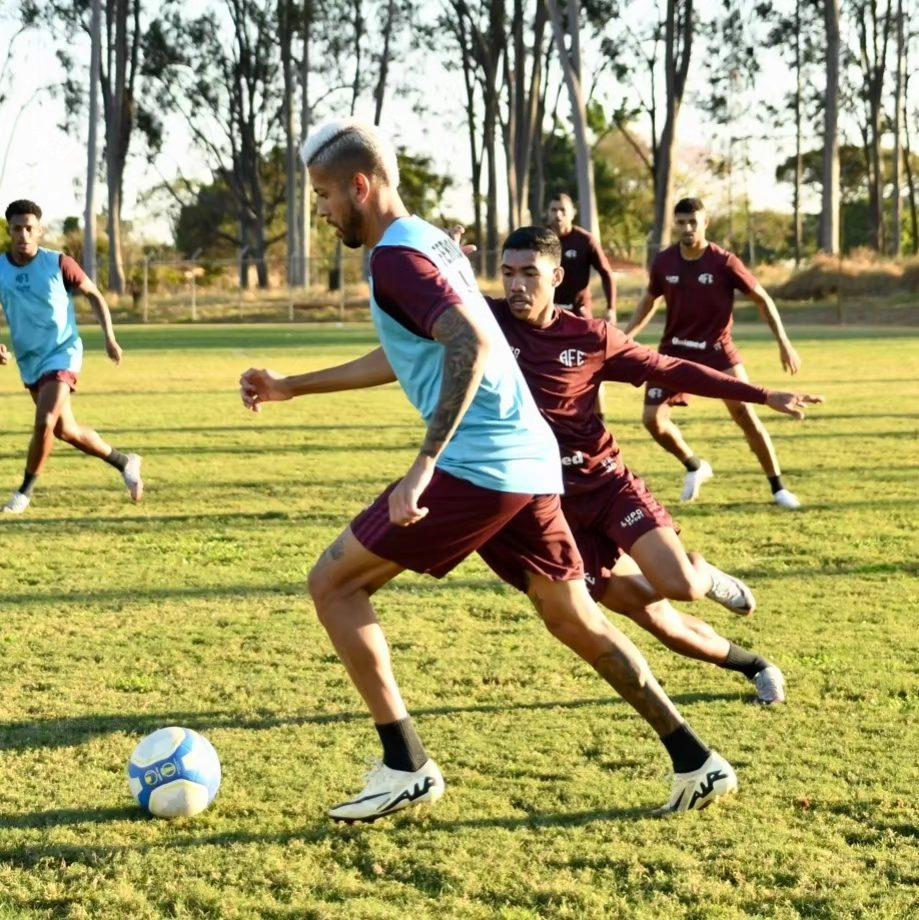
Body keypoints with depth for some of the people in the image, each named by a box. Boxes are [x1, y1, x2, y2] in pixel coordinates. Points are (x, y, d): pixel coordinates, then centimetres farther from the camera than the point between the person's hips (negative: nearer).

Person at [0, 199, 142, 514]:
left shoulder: (58, 264, -12)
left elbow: (94, 295, 1)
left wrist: (109, 338, -4)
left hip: (62, 353, -5)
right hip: (29, 360, 5)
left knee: (45, 423, -21)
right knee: (65, 430, 13)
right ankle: (125, 462, 33)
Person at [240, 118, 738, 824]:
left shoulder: (396, 256, -10)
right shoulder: (432, 242, 20)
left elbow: (472, 345, -25)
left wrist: (425, 464, -29)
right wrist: (291, 388, 37)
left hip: (476, 467, -10)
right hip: (532, 463, 10)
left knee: (333, 584, 0)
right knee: (573, 618, 18)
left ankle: (406, 767, -1)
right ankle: (697, 762, 18)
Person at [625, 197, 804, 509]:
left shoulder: (724, 262, -14)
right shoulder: (664, 262, -4)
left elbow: (762, 299, -5)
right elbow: (648, 302, 14)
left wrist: (784, 344, -9)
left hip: (716, 349, -3)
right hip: (674, 349, 3)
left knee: (745, 413, -14)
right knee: (652, 418, -6)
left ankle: (778, 488, -1)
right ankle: (695, 467, 22)